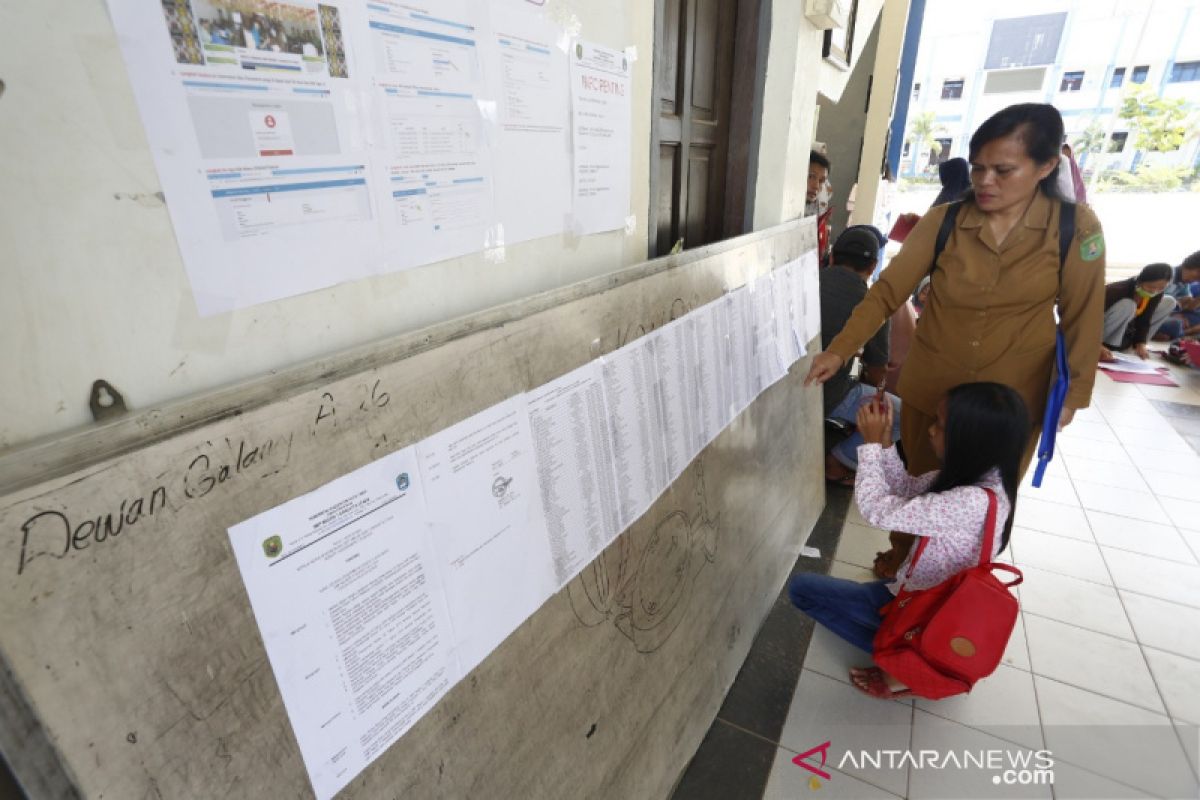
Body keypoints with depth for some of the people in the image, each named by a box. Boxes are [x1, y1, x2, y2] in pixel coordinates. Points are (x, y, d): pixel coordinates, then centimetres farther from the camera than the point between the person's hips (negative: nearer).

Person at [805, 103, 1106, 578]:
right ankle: (903, 548, 44)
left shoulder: (1076, 228, -11)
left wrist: (1075, 391, 1)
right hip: (931, 387, 0)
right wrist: (840, 350, -25)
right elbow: (887, 292, -14)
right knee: (919, 480, 18)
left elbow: (1082, 317, -2)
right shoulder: (942, 222, -11)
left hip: (1013, 397, 0)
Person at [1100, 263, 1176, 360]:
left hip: (1126, 329, 7)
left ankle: (1126, 341, -2)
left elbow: (1144, 319, -6)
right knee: (1127, 305, -32)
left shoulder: (1156, 294, -9)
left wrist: (1140, 344, -20)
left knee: (1169, 302, 0)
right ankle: (1105, 343, -20)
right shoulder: (1118, 290, -29)